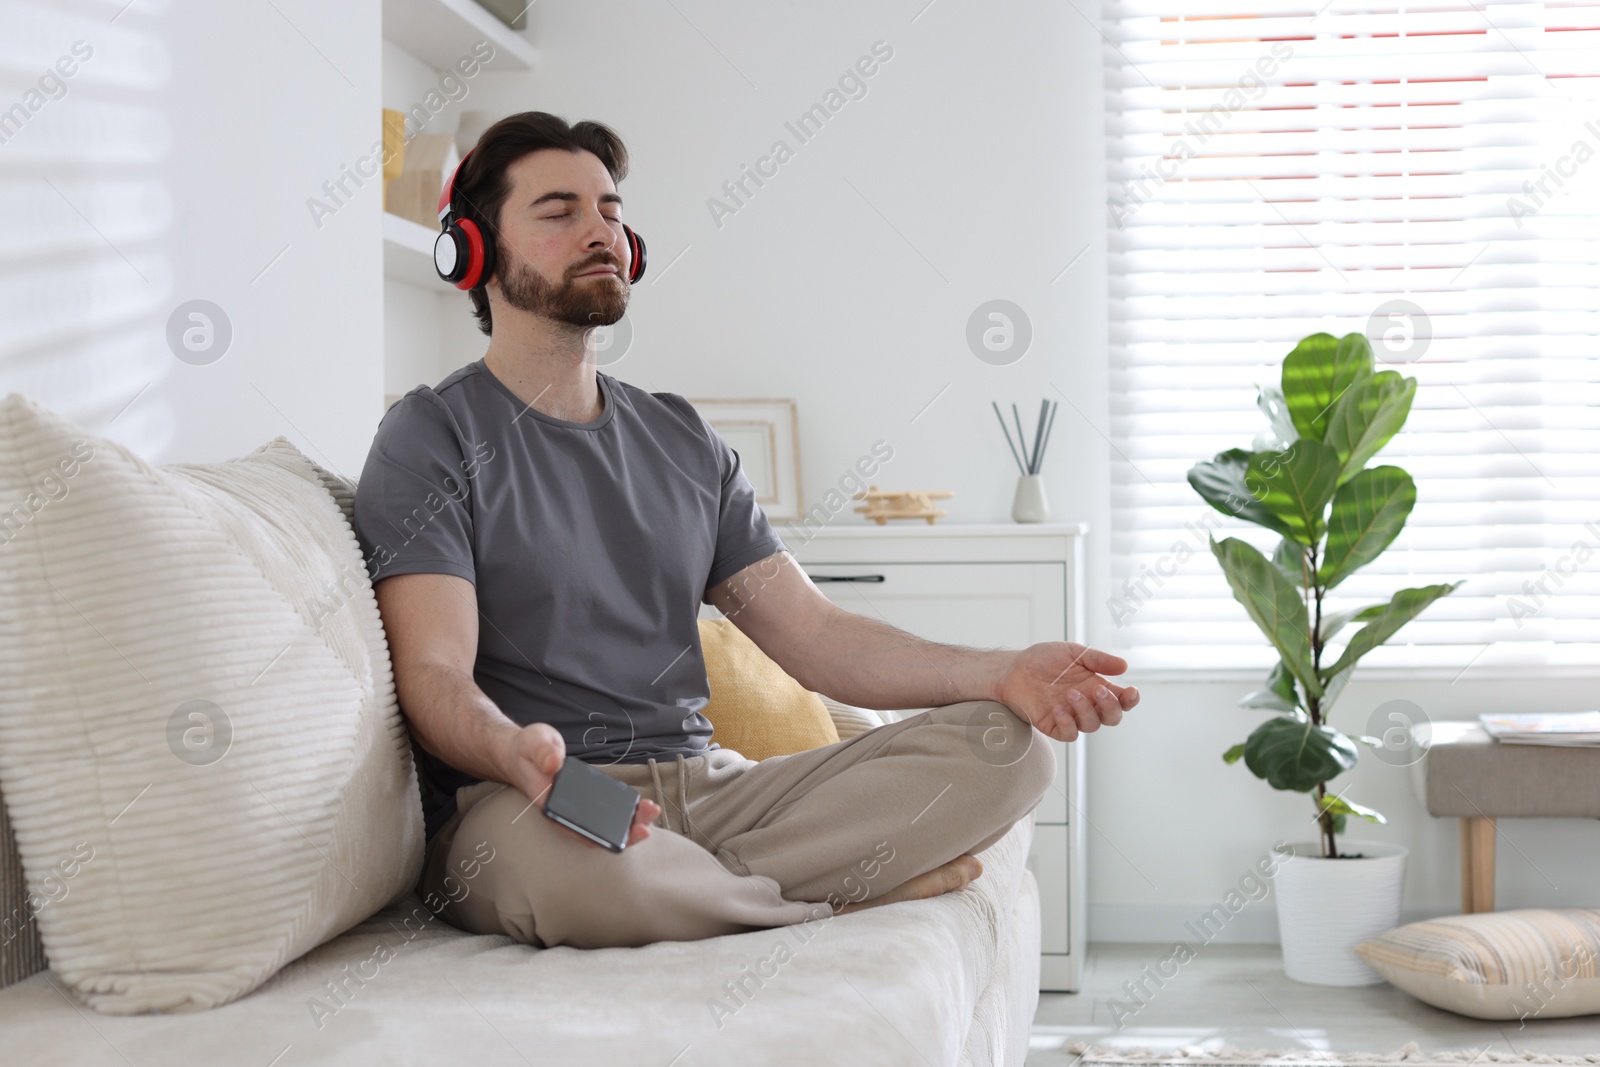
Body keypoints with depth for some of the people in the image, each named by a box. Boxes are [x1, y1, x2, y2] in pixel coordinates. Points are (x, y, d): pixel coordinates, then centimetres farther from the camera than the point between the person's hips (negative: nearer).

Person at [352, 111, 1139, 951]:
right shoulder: (434, 434, 1)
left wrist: (1003, 674, -4)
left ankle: (701, 888, -22)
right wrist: (516, 753, -36)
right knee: (569, 856, -42)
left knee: (1004, 745, -11)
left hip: (709, 786, 5)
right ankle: (838, 897, -13)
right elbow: (435, 676, -11)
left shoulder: (684, 439, 19)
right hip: (518, 807, -5)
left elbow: (813, 636, 12)